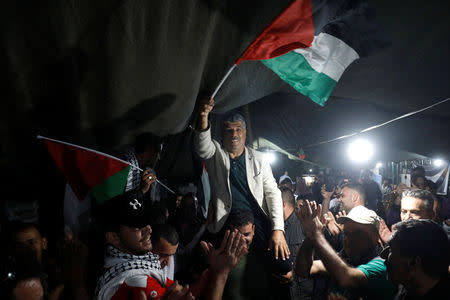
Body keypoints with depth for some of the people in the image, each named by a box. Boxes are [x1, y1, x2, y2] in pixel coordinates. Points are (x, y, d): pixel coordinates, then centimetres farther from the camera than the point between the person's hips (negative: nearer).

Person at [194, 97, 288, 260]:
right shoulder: (216, 154, 7)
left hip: (260, 226, 2)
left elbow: (272, 192, 6)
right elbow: (203, 147, -16)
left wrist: (278, 230, -6)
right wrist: (203, 117, -36)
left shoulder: (258, 158, 10)